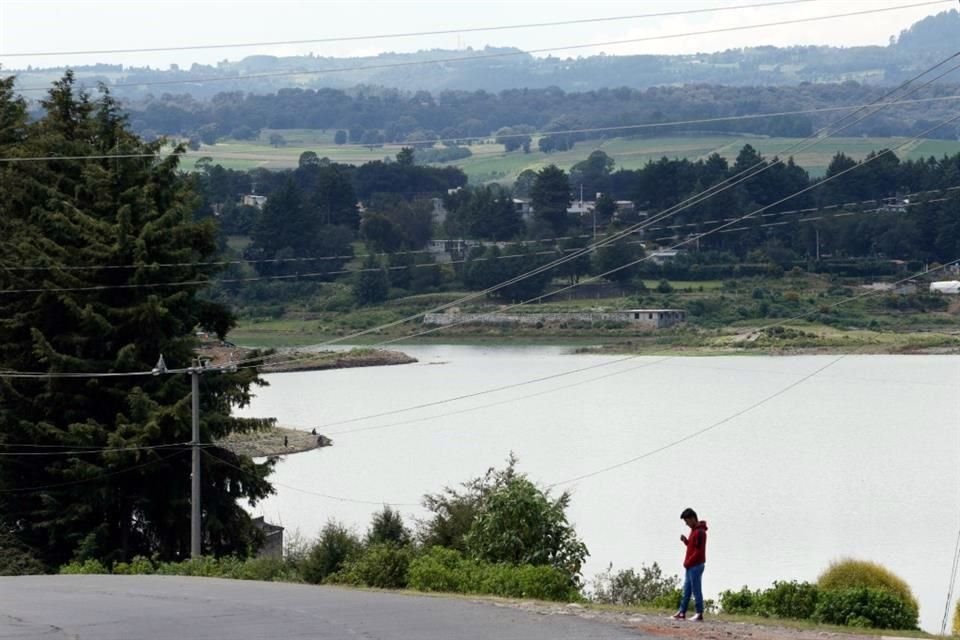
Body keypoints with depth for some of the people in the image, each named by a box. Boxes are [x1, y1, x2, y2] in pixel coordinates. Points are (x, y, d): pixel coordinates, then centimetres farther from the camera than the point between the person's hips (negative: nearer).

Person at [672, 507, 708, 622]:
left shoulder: (700, 532, -17)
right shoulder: (694, 530, 14)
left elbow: (698, 551, -19)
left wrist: (688, 562, -14)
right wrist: (685, 541, 4)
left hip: (696, 566, -10)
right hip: (691, 566, 10)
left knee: (696, 590, -5)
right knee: (686, 590, 11)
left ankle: (699, 614, -1)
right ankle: (682, 612, 14)